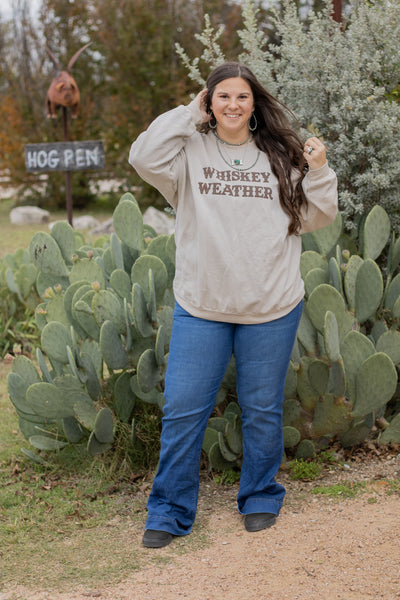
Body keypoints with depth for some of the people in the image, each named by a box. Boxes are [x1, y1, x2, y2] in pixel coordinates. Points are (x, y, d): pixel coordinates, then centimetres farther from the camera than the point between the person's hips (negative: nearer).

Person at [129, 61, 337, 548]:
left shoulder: (281, 156, 6)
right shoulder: (190, 151, 2)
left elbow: (314, 219, 8)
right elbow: (144, 158, -17)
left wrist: (318, 173, -9)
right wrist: (188, 116, -9)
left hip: (272, 308, 1)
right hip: (200, 307, 0)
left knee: (262, 409, 12)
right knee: (182, 410, 2)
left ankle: (261, 498, 31)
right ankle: (170, 511, 15)